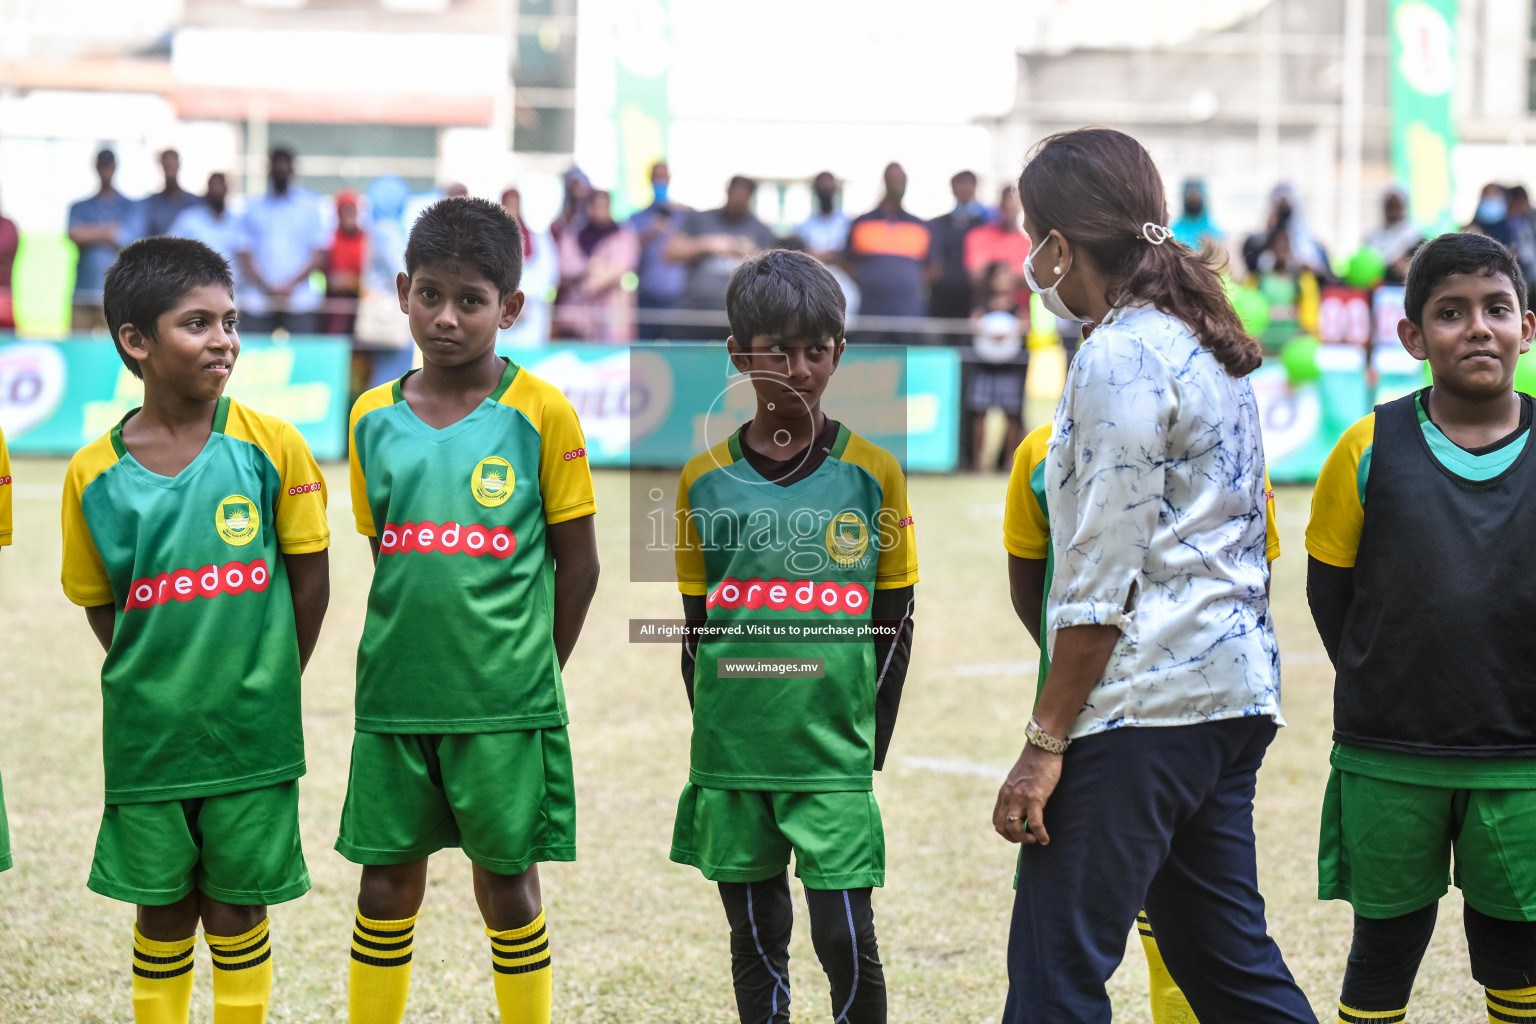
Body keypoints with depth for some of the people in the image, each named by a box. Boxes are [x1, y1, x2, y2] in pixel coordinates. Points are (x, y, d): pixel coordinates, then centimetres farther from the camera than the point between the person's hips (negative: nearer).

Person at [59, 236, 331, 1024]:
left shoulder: (270, 445, -7)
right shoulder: (95, 473, -4)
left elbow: (309, 577, 0)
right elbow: (101, 606, 6)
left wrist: (266, 686, 3)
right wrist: (156, 684, 1)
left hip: (250, 734, -1)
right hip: (147, 732, 1)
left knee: (237, 906, 8)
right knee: (162, 908, 11)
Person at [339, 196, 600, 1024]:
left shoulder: (542, 412, -5)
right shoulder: (373, 418, 5)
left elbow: (577, 560, 0)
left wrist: (532, 672, 4)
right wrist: (417, 649, 9)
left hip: (504, 701, -3)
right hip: (395, 693, 3)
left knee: (507, 882, 6)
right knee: (387, 883, 9)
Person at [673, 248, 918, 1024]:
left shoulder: (871, 474, 0)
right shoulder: (706, 479, 3)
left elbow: (896, 622, 5)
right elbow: (696, 626, 11)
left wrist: (869, 746, 2)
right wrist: (714, 740, 8)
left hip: (833, 761, -2)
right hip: (733, 758, 2)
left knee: (846, 939, -4)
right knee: (756, 940, 10)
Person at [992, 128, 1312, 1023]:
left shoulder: (1120, 356, -12)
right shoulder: (1207, 345, 16)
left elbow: (1101, 579, -16)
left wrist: (1045, 742, -14)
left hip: (1143, 705, -10)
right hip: (1237, 690, 10)